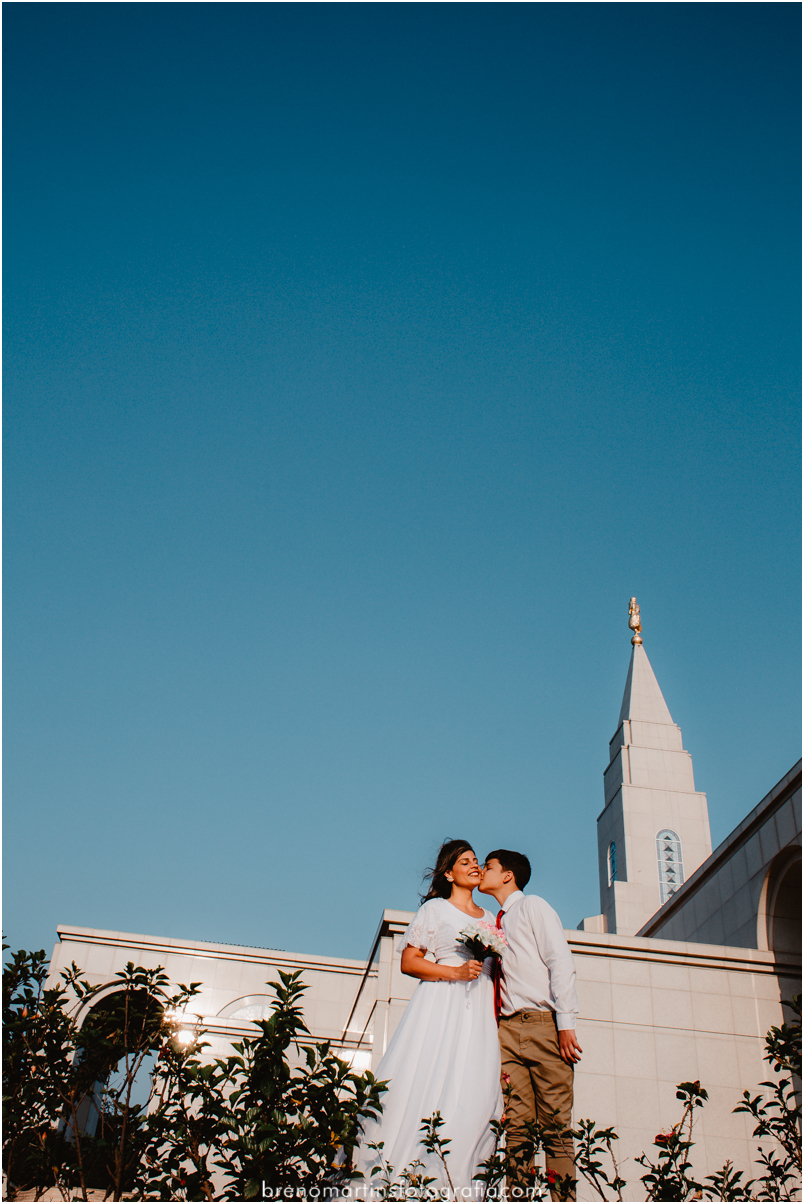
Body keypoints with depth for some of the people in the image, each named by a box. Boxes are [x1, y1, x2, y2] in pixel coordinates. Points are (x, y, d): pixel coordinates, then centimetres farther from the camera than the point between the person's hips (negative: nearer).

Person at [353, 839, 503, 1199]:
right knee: (426, 1086, -12)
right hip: (440, 1007, -5)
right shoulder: (435, 909, 7)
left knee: (476, 1095, -6)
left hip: (480, 1013, 5)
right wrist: (455, 972, -12)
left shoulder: (490, 918, 22)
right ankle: (404, 1184, -6)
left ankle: (455, 1189, -5)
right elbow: (408, 962, -1)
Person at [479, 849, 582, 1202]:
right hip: (507, 1028, 5)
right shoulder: (495, 923, 24)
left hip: (543, 1024, -5)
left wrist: (565, 1024, -13)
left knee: (555, 1124, -6)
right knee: (516, 1124, -2)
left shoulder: (533, 906, 5)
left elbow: (561, 963, -5)